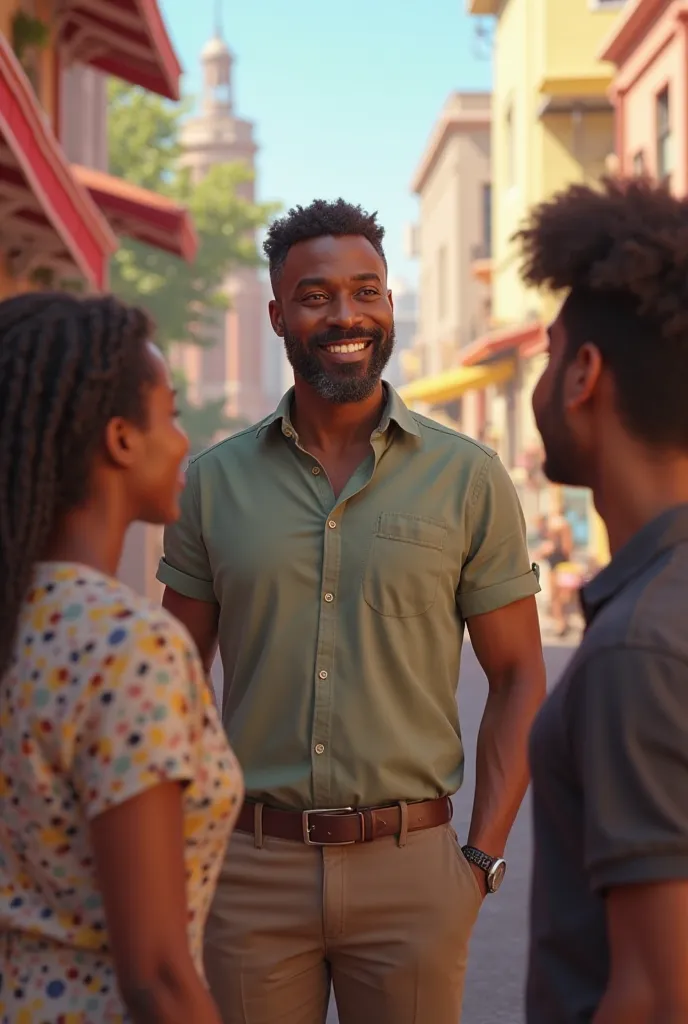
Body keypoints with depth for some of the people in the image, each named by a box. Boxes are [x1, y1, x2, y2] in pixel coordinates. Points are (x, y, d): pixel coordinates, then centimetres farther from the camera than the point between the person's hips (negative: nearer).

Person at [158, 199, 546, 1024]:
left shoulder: (470, 480, 0)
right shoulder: (215, 481, 4)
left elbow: (519, 679, 2)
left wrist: (483, 856, -5)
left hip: (410, 865, -1)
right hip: (250, 867, 1)